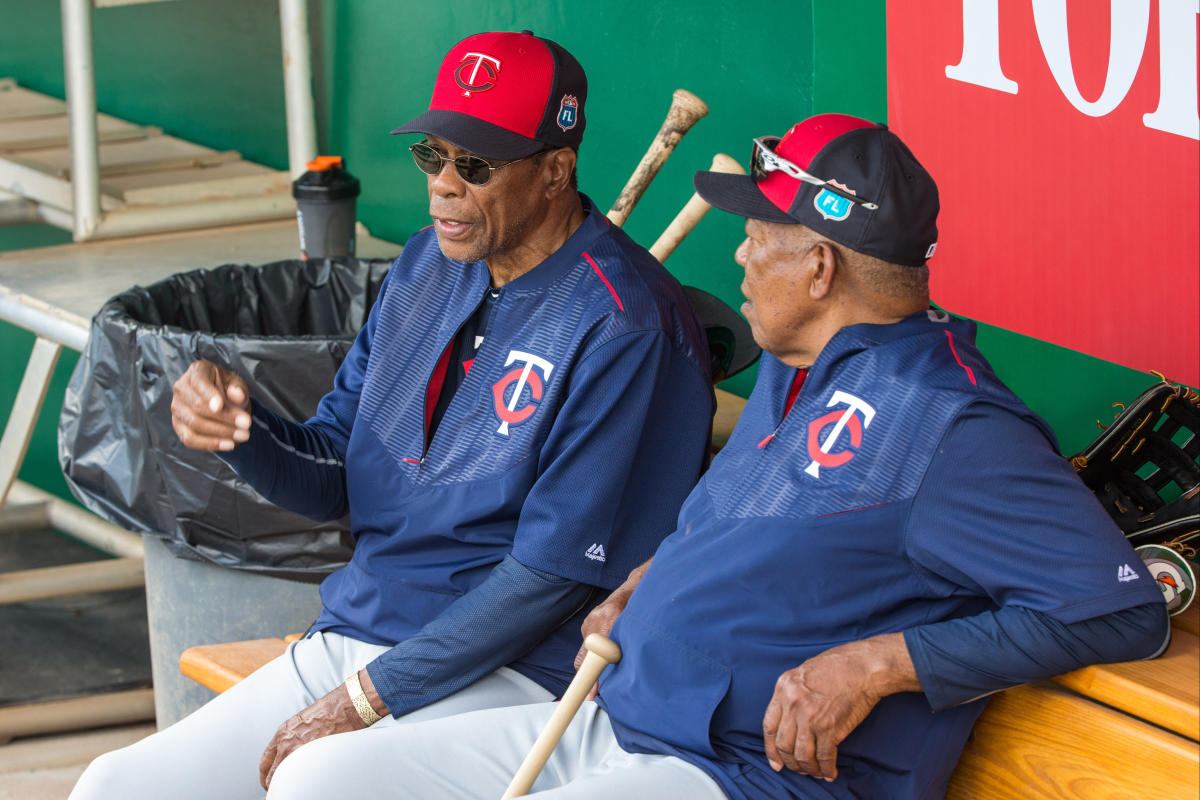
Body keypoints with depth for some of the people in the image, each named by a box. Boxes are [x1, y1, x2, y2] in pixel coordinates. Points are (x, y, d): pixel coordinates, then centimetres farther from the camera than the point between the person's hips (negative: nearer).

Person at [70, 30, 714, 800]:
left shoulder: (624, 326, -14)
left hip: (507, 676, -8)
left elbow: (557, 571, -17)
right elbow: (336, 480, 17)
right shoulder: (426, 267, 12)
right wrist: (241, 429, -7)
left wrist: (366, 697, -16)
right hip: (344, 646, 8)